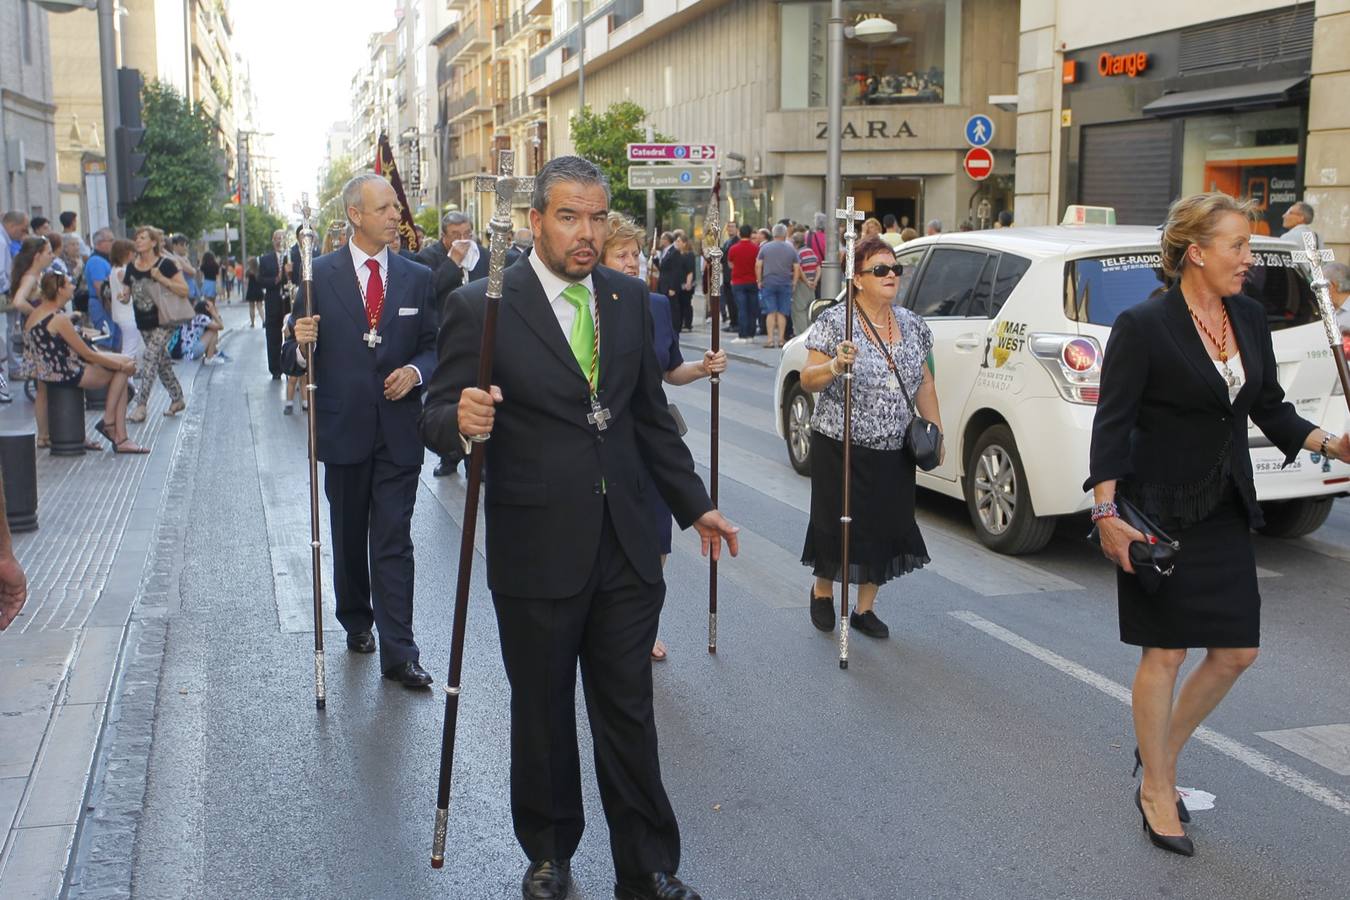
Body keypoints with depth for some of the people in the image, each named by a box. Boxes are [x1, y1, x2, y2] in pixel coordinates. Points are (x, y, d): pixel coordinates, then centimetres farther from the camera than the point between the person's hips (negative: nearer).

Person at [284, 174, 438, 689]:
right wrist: (301, 345, -23)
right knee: (349, 538, 16)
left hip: (399, 431, 0)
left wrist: (416, 371, -13)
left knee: (393, 542, -2)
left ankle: (398, 652, 0)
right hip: (343, 429, 0)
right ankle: (357, 623, 36)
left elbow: (434, 347, 7)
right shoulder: (320, 275, -2)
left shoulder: (417, 278, 4)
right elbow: (297, 360, -1)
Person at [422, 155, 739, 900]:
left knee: (630, 714, 11)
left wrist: (693, 504, 16)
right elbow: (437, 416, -9)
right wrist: (462, 421, -33)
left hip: (625, 547, 3)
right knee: (543, 714, 13)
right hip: (535, 552, -3)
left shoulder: (630, 299, 6)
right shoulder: (482, 307, -9)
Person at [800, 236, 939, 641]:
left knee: (885, 527, 8)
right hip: (841, 447, -4)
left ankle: (865, 607, 25)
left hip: (894, 451, 5)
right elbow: (808, 381, -13)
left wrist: (935, 429, 9)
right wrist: (835, 366, -32)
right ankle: (822, 590, 32)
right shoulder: (834, 321, -9)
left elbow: (924, 383, 16)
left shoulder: (912, 324, 7)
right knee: (839, 525, 4)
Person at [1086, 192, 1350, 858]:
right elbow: (1112, 423, -14)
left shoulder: (1249, 318, 6)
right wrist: (1107, 513, -19)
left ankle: (1162, 751, 32)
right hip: (1159, 512, -7)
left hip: (1225, 513, 7)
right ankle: (1156, 789, 20)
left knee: (1236, 651, 9)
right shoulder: (1143, 325, -14)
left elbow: (1270, 409, 14)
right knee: (1166, 652, 2)